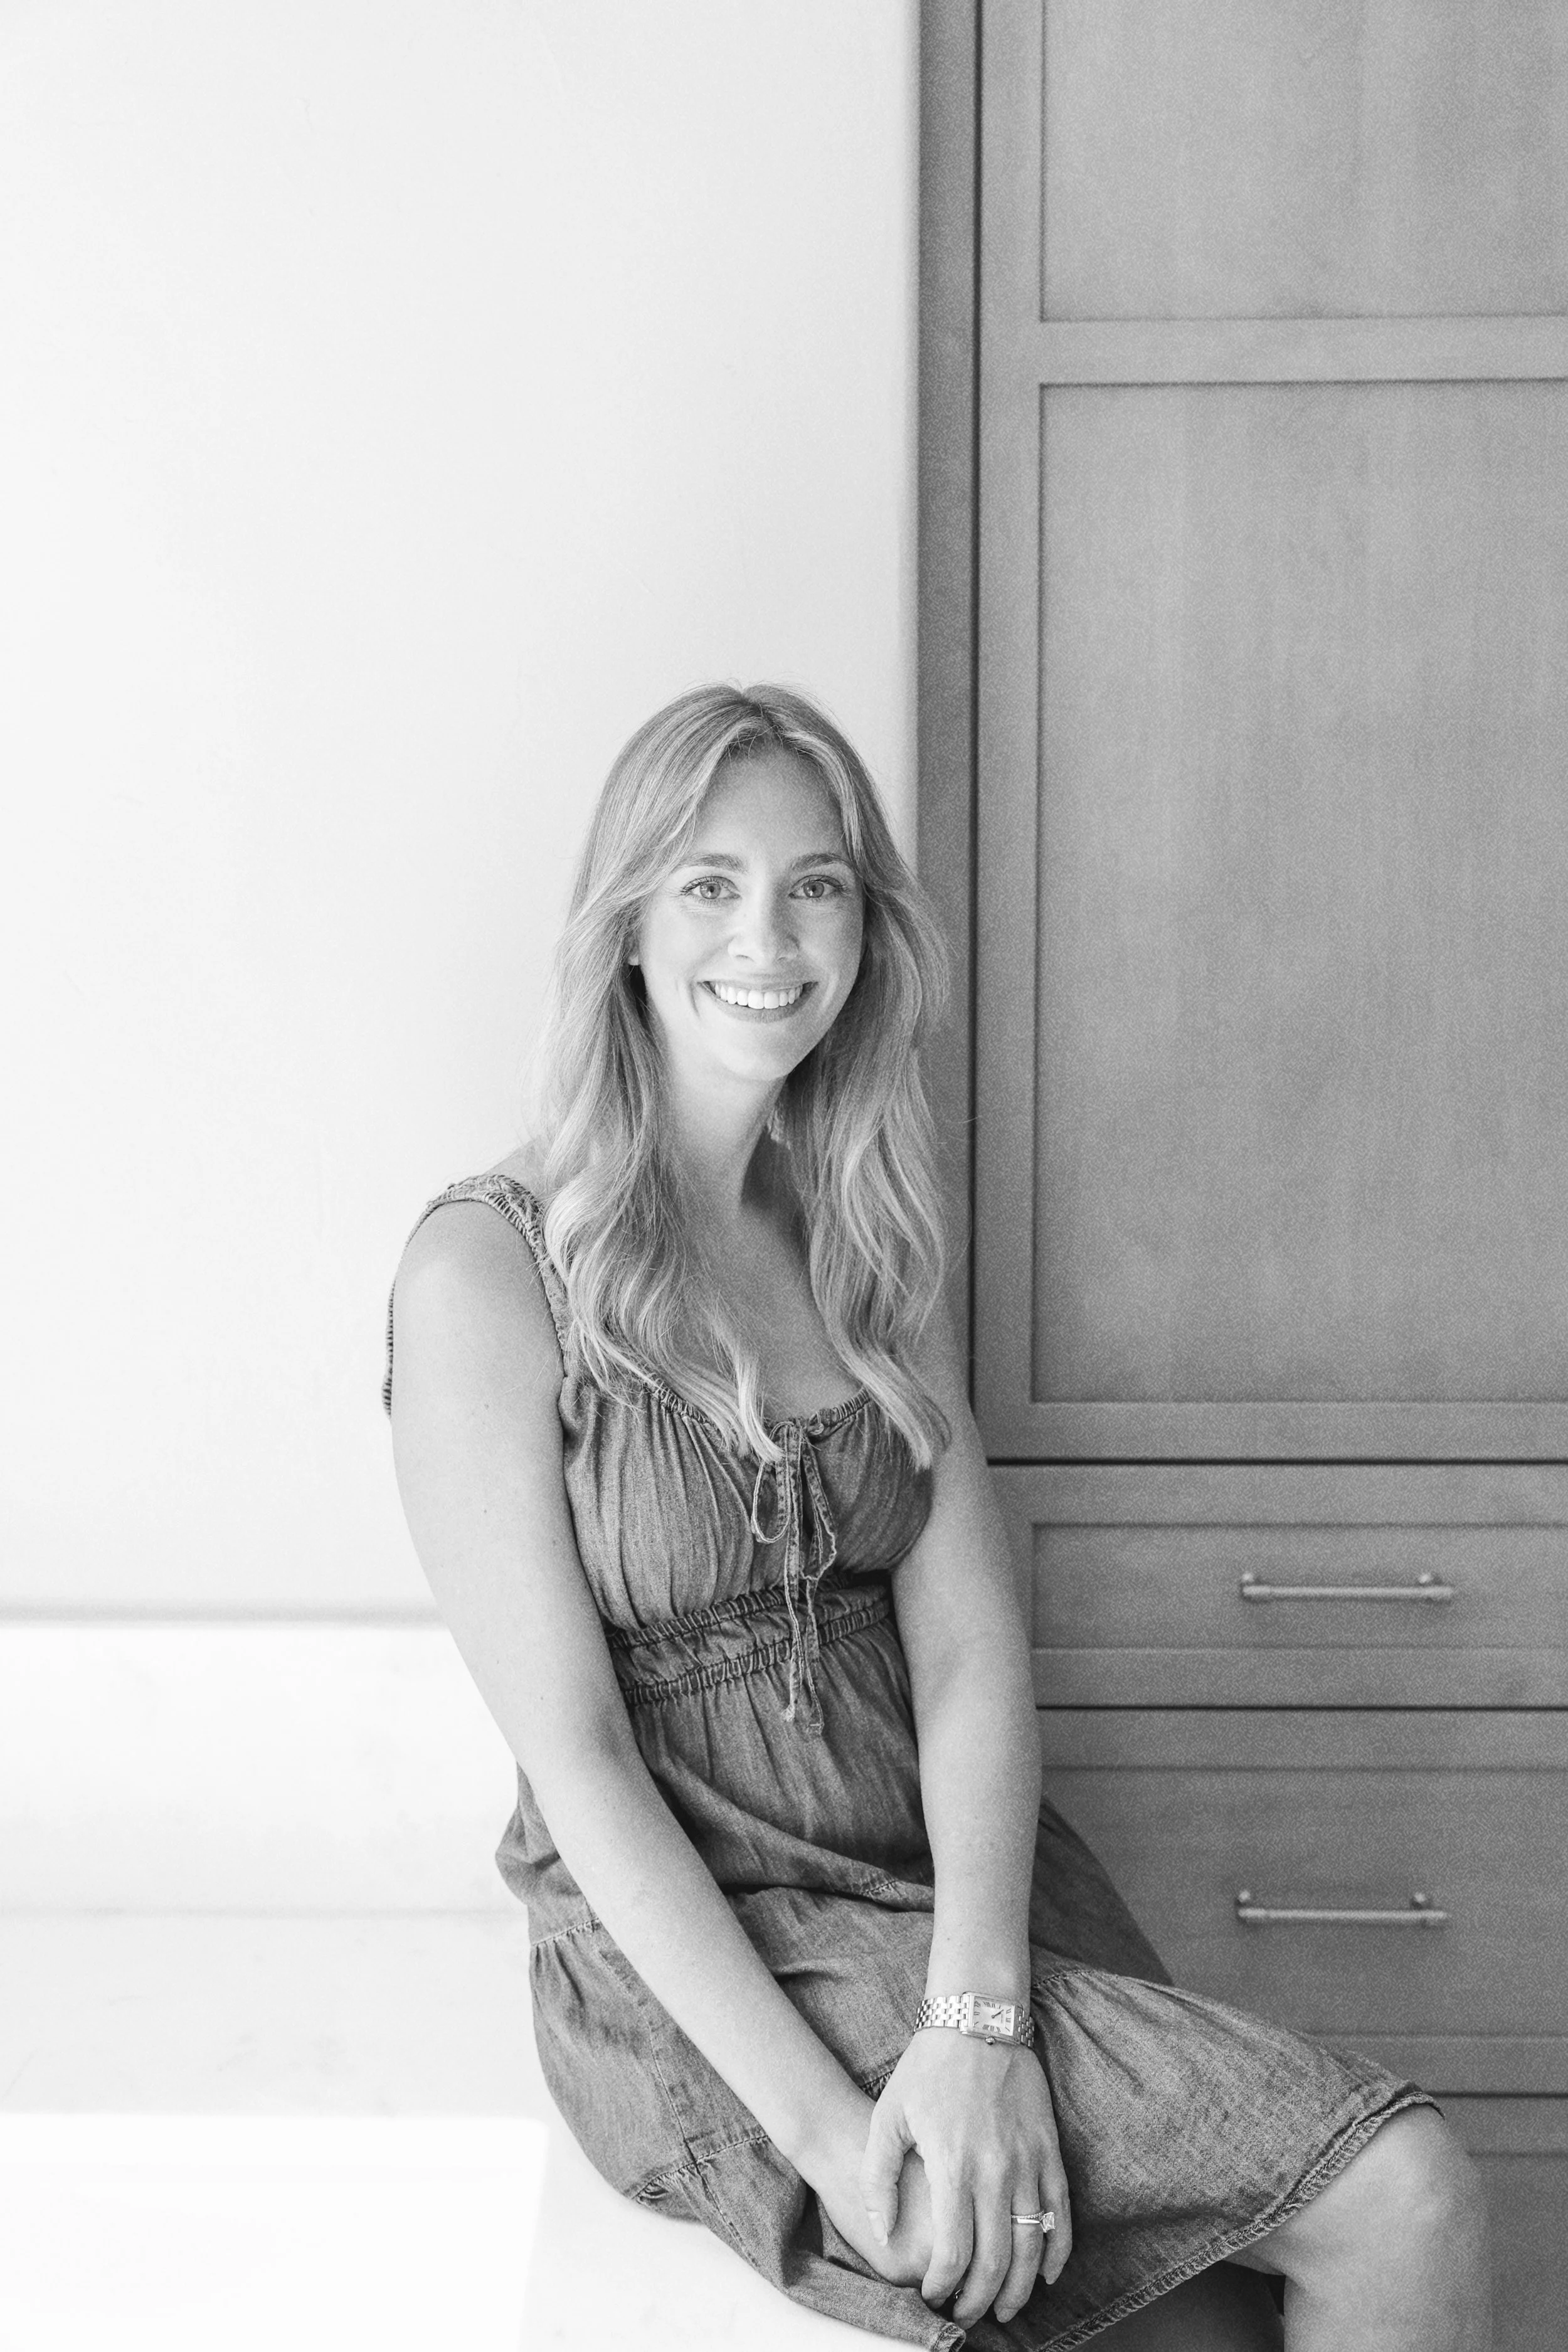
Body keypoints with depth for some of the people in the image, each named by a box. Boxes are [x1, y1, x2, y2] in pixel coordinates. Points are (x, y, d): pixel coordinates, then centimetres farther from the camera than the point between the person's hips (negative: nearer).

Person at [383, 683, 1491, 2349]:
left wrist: (977, 2017, -18)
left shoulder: (864, 1241, 9)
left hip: (952, 1881, 5)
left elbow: (971, 1649, -3)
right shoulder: (489, 1271, -9)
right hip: (690, 1960, -5)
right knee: (1400, 2196, -15)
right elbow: (572, 1755, -13)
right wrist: (820, 2122, -19)